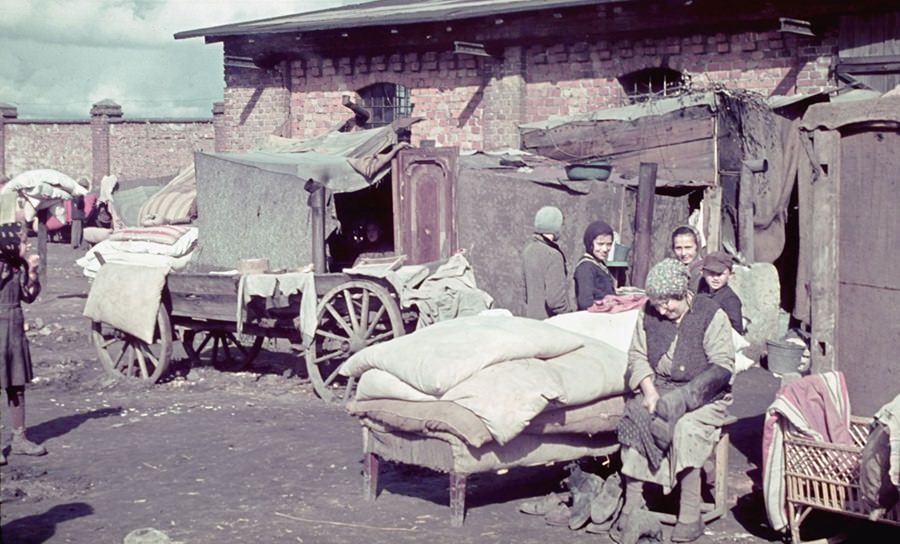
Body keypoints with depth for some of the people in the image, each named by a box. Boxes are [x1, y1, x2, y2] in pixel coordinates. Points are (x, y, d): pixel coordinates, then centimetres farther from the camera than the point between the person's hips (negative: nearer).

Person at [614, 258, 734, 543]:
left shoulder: (712, 315, -6)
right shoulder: (648, 315, 8)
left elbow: (722, 365, -12)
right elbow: (637, 356, 6)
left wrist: (681, 396, -23)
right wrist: (649, 391, -13)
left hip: (703, 397, -4)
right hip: (658, 389, 4)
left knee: (685, 428, -33)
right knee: (633, 416, -25)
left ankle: (690, 517, -24)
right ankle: (632, 505, -20)